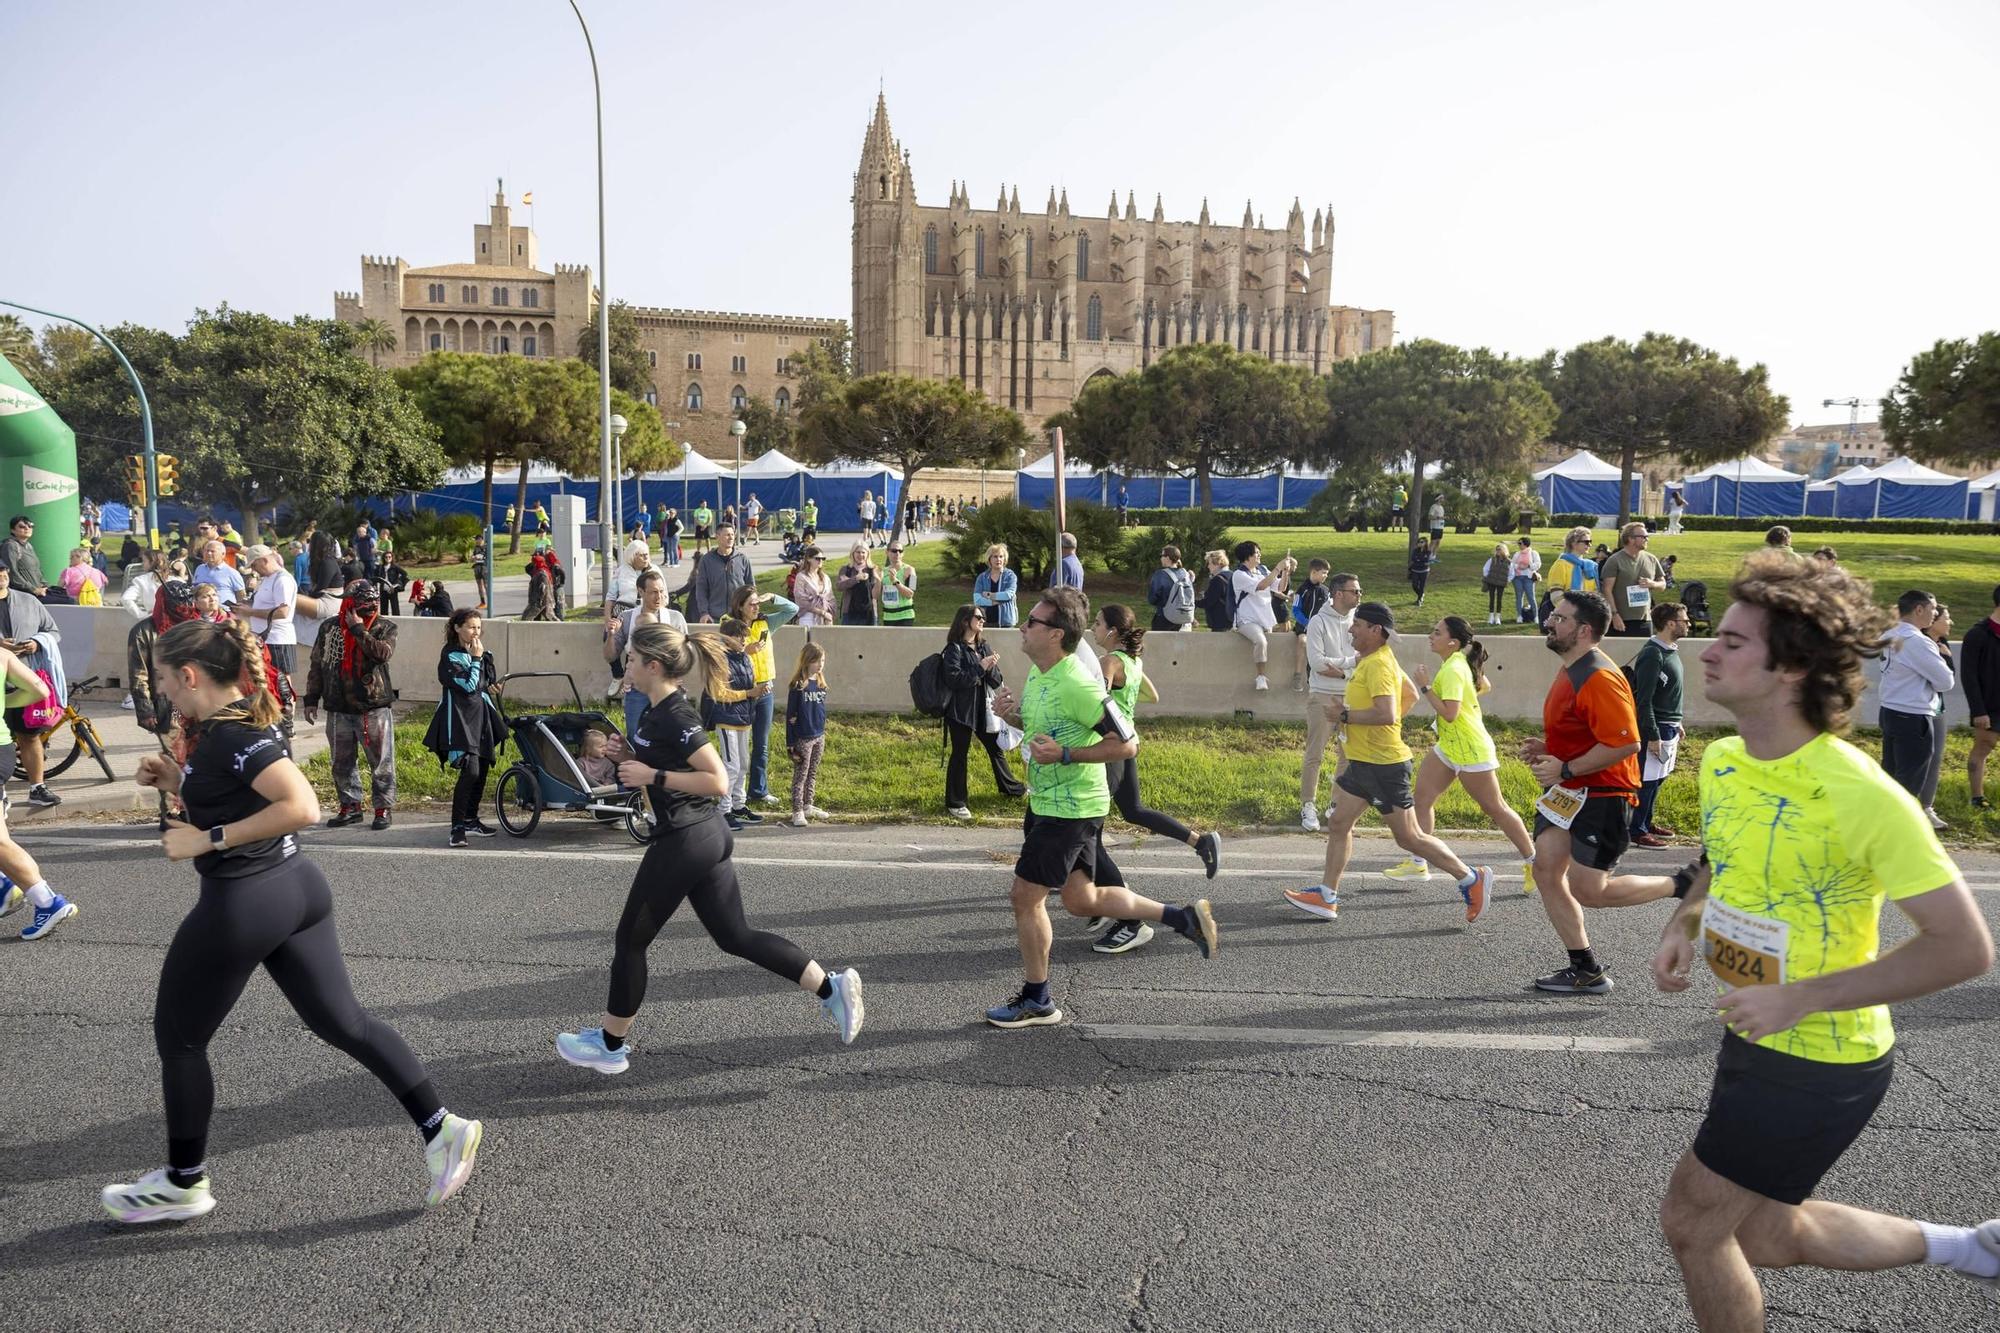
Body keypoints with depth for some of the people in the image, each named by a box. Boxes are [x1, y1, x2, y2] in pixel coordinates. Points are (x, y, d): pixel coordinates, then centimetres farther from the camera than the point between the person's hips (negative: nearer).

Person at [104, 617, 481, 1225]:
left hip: (241, 904, -9)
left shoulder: (232, 734, -20)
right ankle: (442, 1129, 8)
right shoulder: (236, 721, 10)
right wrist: (175, 779, 8)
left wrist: (207, 840, -23)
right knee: (343, 1022, 10)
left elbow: (301, 806, -30)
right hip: (293, 887, 9)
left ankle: (183, 1184, 28)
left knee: (179, 1039, 12)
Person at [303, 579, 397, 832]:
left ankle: (383, 808, 12)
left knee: (381, 761, 1)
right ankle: (350, 806, 24)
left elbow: (383, 653, -24)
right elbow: (316, 664, 11)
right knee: (342, 763, 12)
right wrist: (311, 699, 9)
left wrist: (358, 629, -19)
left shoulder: (385, 627, -4)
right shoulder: (330, 626, 5)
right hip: (339, 708, 3)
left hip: (375, 708, -3)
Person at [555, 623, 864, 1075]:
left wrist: (653, 776, -21)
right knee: (736, 936, 12)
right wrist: (637, 767, 11)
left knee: (630, 939, 7)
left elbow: (718, 782, -25)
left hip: (684, 842, -10)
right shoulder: (660, 708, 9)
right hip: (706, 836, 10)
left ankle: (610, 1045, 23)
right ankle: (831, 986, 9)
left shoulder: (675, 718, -20)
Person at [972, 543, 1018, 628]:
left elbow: (1009, 594, -13)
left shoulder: (1010, 576, 4)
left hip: (1005, 622, -1)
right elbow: (977, 600, -5)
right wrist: (997, 601, -12)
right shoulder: (982, 577, 7)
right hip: (986, 622, 1)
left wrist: (989, 595, -7)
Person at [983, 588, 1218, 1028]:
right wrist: (1016, 710, 2)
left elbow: (1127, 743, -22)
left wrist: (1064, 755, -26)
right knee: (1081, 900, 17)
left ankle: (1036, 1002, 16)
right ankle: (1183, 917, 26)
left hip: (1070, 810, -10)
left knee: (1025, 896, -1)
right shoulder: (1038, 674, 5)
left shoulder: (1075, 685, -24)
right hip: (1046, 802, 10)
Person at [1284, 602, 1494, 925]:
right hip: (1363, 762, 10)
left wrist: (1346, 715, -21)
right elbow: (1410, 695, 25)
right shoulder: (1371, 659, 12)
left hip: (1384, 764, -10)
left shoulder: (1378, 665, -20)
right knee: (1338, 823, 9)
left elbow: (1386, 714, -32)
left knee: (1409, 837, -1)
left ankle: (1472, 880, 12)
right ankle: (1327, 897, 14)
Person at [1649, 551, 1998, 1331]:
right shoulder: (1721, 761, -2)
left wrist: (1802, 997, -27)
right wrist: (1683, 928, -3)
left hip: (1820, 1063, -8)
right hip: (1755, 1040, 8)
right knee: (1764, 1239, 21)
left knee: (1693, 1221, 3)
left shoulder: (1861, 794, -26)